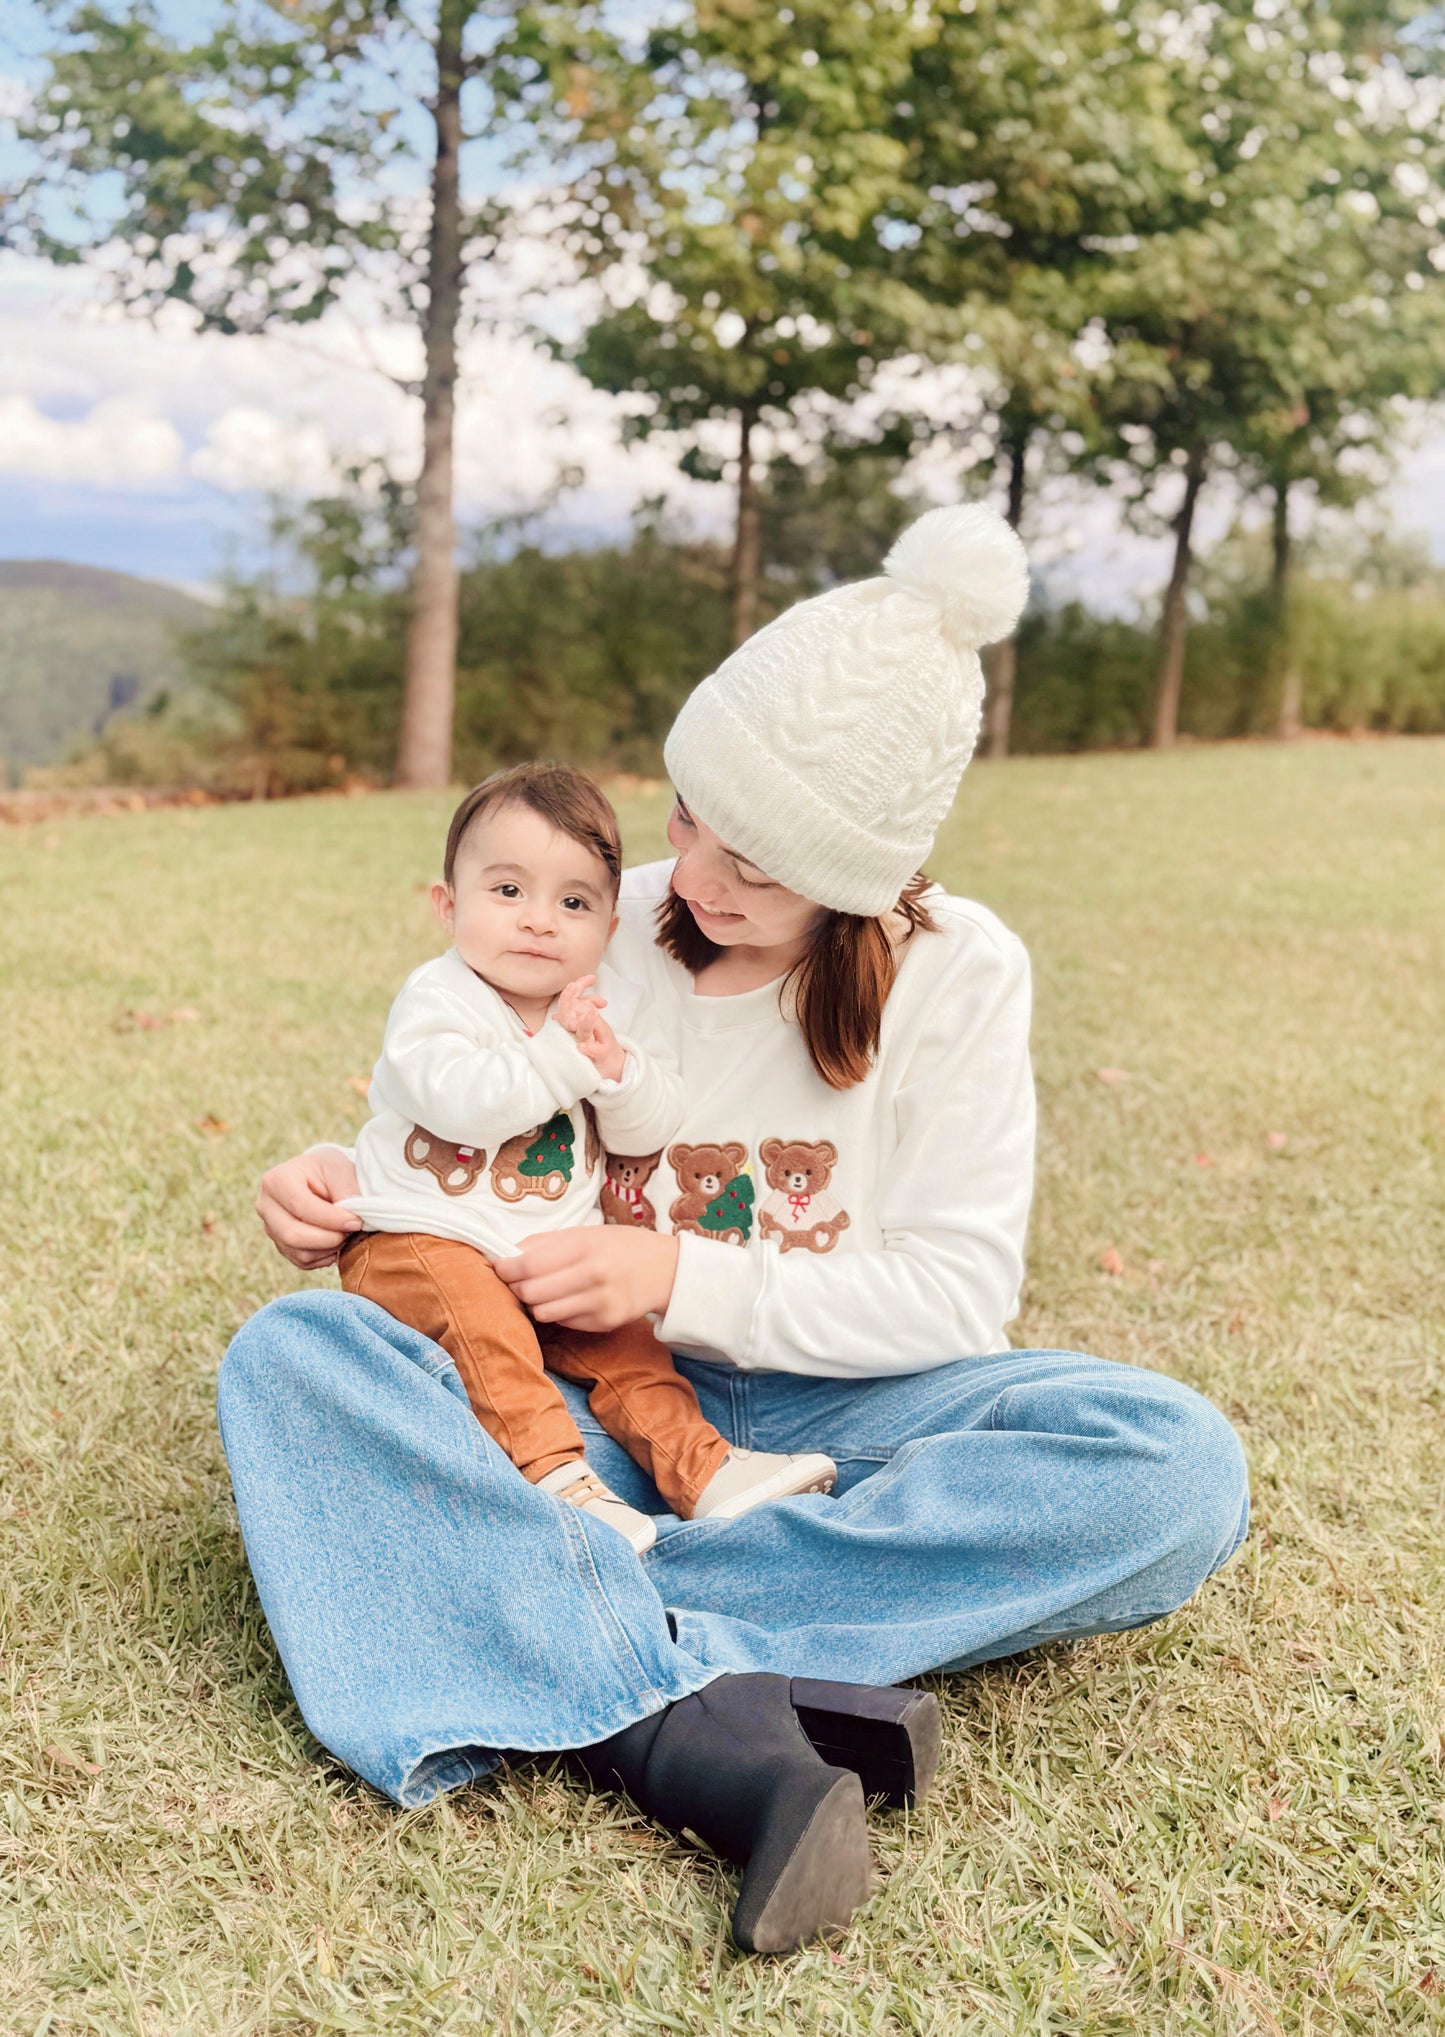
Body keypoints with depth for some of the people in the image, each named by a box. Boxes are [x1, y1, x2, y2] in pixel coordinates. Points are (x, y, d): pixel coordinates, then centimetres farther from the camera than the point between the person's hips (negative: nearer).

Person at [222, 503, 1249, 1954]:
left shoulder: (956, 973, -6)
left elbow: (959, 1289, -8)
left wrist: (687, 1281, -16)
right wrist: (347, 1188, -10)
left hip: (827, 1415, -1)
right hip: (593, 1400, 1)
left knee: (1177, 1465, -29)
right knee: (290, 1353, -26)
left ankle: (564, 1632, -30)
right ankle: (709, 1730, -40)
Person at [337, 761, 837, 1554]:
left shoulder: (607, 1010, 7)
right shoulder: (436, 998, -11)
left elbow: (654, 1123, 0)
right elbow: (454, 1098, -27)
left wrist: (615, 1070, -20)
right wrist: (558, 1059, -25)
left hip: (556, 1255, 6)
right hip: (420, 1242, -6)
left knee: (620, 1337, -6)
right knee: (475, 1311, -31)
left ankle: (699, 1465, -3)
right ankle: (554, 1472, -33)